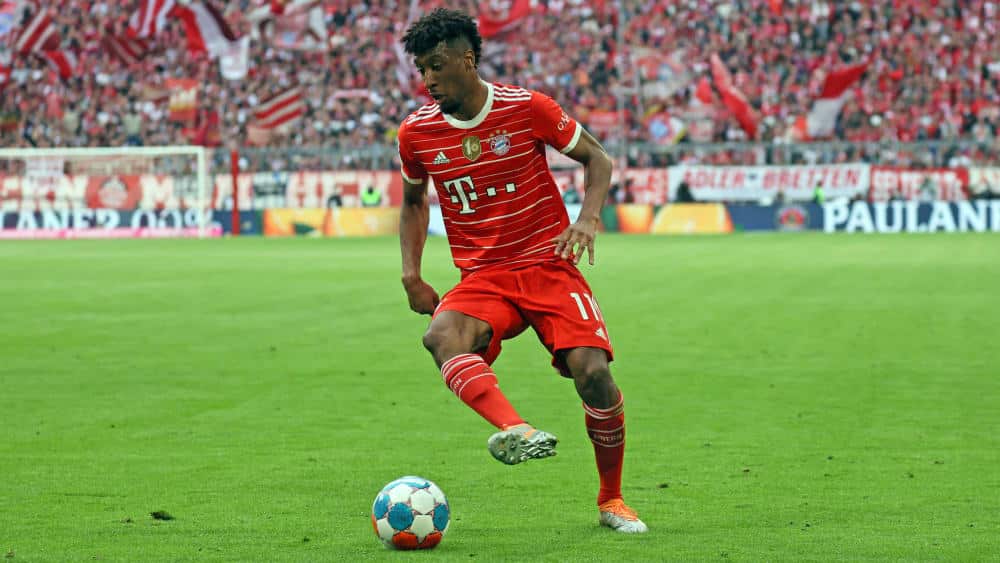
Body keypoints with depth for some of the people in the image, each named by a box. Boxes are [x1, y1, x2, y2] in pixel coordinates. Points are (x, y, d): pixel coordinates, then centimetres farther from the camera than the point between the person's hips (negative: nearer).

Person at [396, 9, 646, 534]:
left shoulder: (526, 108, -8)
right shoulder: (416, 133, 1)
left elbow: (596, 158, 4)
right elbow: (413, 201, 20)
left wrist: (588, 217, -14)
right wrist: (411, 275, 8)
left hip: (549, 265, -2)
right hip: (482, 278, 2)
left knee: (593, 372, -20)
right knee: (440, 337, -33)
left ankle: (612, 500, 3)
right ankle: (516, 430, -55)